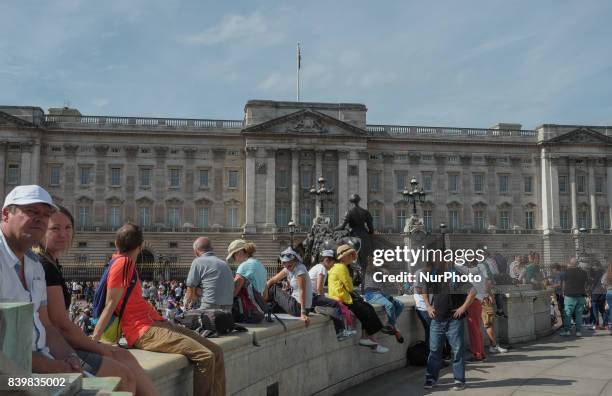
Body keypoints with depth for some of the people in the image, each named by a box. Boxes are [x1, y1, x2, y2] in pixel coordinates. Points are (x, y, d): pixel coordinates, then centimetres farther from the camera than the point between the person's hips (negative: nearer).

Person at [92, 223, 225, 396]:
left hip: (157, 323, 10)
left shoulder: (127, 263, 17)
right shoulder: (122, 263, -9)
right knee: (204, 356, -23)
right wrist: (93, 341, -15)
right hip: (144, 331, -10)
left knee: (216, 351, 1)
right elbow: (111, 304, -13)